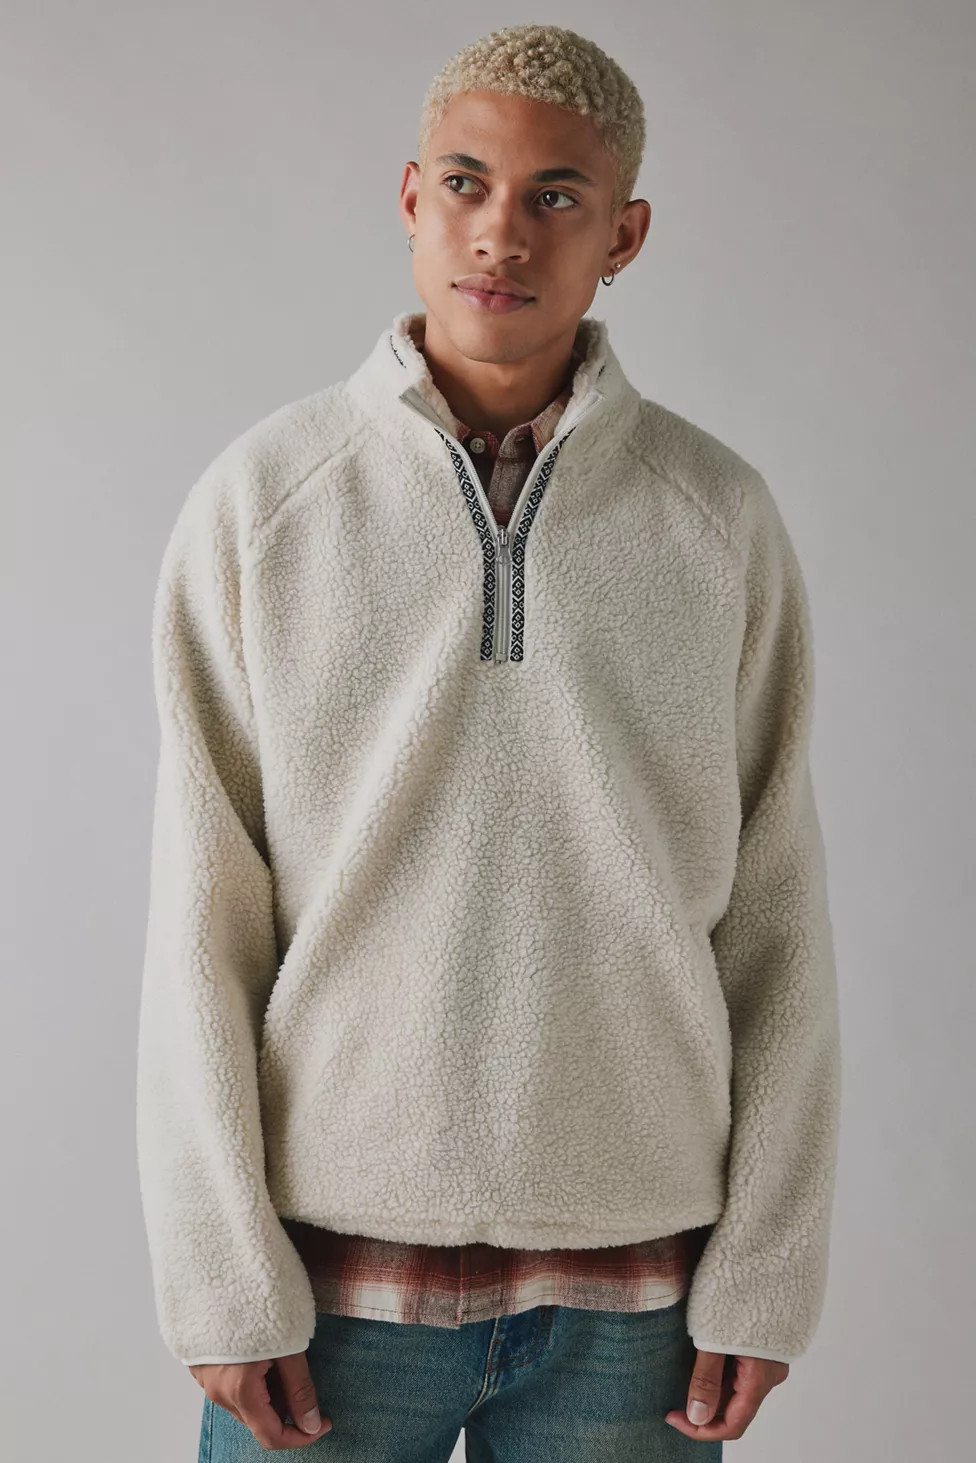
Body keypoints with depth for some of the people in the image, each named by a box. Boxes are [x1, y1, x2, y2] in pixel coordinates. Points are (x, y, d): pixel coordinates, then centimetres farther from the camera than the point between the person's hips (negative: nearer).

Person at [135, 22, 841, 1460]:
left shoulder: (723, 515, -1)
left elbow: (775, 919, 1)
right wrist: (221, 1276, -6)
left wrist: (766, 1271, -2)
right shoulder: (261, 497, -3)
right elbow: (202, 922, -3)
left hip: (635, 1278, 1)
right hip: (336, 1253, 0)